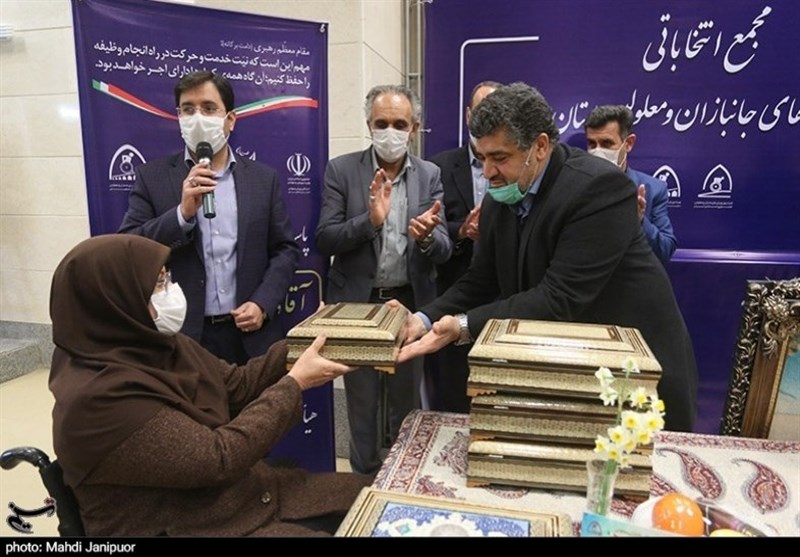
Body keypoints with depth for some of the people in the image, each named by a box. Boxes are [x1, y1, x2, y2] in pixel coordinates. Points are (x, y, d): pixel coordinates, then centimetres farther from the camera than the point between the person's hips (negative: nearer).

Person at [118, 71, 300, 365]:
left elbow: (285, 249, 4)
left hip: (250, 334, 1)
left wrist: (263, 305, -10)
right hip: (182, 335, -1)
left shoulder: (264, 177, 4)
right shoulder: (152, 176, 2)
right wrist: (183, 213, -19)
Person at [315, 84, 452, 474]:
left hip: (410, 303, 2)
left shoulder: (430, 175, 1)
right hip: (357, 303, -1)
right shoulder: (342, 170, -4)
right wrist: (370, 219, -27)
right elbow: (324, 241, -11)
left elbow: (443, 251, -4)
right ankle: (366, 478, 35)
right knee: (362, 404, 13)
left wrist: (426, 237, -28)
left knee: (407, 402, 18)